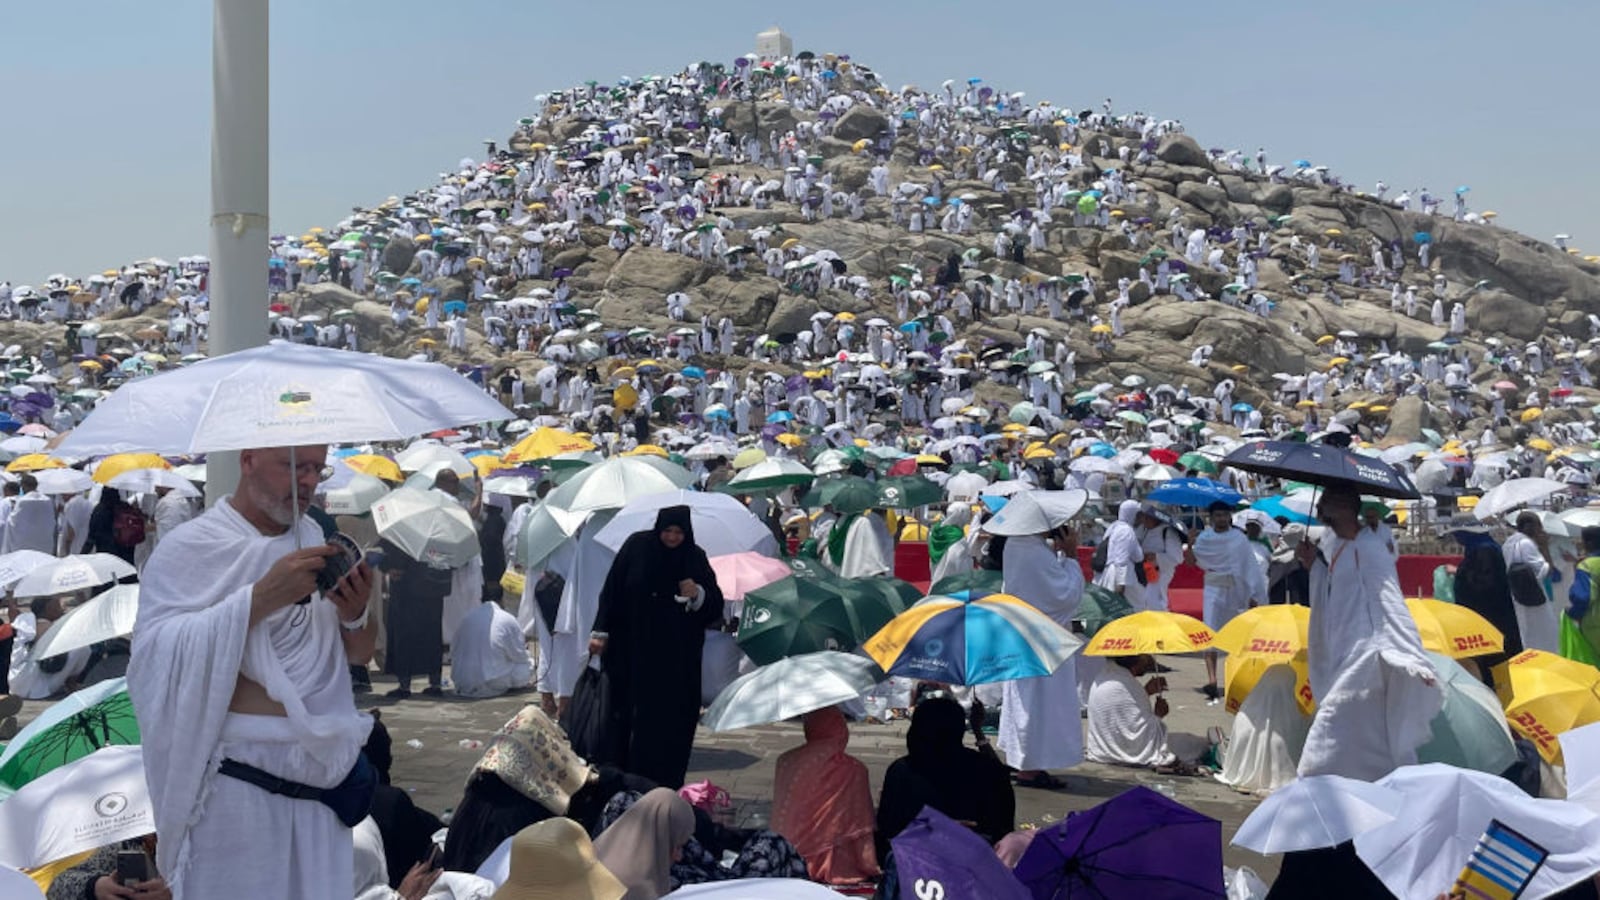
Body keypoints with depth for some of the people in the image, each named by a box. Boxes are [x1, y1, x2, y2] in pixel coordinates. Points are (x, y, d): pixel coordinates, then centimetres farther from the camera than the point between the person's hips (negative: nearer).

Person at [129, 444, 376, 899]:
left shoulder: (315, 540, 8)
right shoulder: (188, 547, -7)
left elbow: (360, 654, 13)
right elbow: (155, 656, -19)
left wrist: (354, 615, -10)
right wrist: (260, 598, -24)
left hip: (322, 781, 5)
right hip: (236, 787, -5)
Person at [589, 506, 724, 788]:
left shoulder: (695, 558, 1)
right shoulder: (637, 547, -1)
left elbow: (715, 606, 4)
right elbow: (612, 589, 2)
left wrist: (698, 594, -17)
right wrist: (600, 632, -2)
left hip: (676, 657, 1)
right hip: (632, 651, 0)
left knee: (671, 720, -1)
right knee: (626, 715, 0)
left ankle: (665, 784, 6)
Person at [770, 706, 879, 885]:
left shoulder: (785, 762, -2)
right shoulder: (853, 770, -10)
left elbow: (780, 819, 6)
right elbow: (860, 827, -4)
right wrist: (870, 868, 5)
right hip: (834, 868, -4)